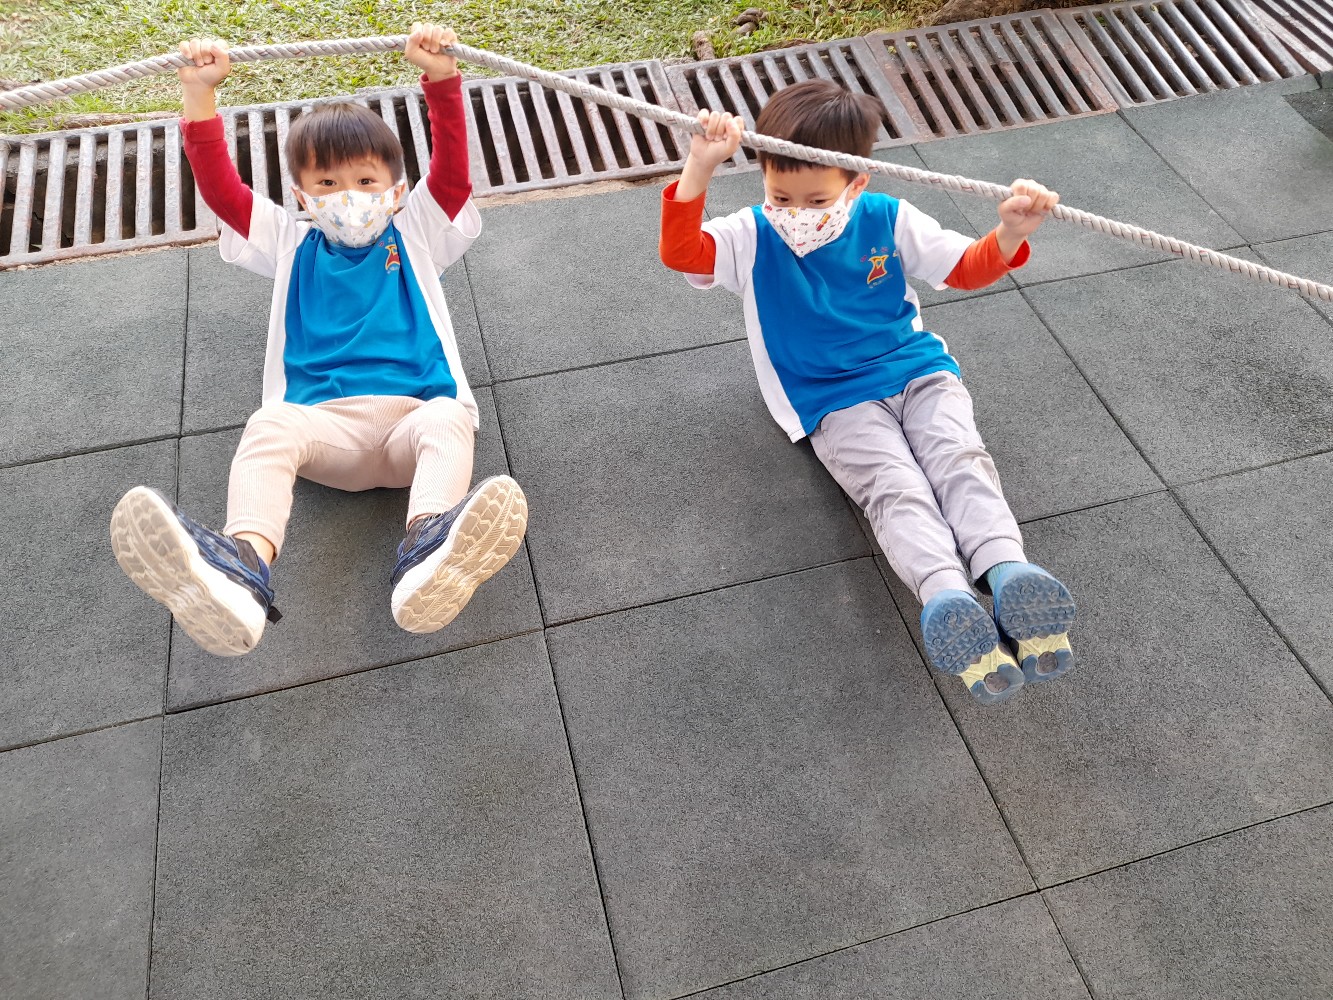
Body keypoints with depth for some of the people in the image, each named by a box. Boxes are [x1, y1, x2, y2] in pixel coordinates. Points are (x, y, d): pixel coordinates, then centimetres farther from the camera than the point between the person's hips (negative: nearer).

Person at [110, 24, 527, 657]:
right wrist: (200, 93, 11)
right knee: (268, 425, -33)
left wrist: (441, 78, 2)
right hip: (323, 423, 1)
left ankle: (427, 556, -62)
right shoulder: (293, 246, 27)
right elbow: (220, 187, 19)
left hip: (412, 412, 0)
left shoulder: (415, 236, 25)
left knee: (448, 421, -35)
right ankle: (242, 565, -58)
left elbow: (452, 167, 13)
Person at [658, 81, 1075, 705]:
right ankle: (945, 596, -51)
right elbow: (680, 252, -18)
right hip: (835, 402, -3)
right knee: (895, 486, -29)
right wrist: (701, 166, -31)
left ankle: (1007, 571, -44)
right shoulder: (753, 238, -1)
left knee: (960, 459, -26)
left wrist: (1011, 234, -16)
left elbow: (968, 269, 6)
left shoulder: (888, 221, 4)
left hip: (917, 372, 3)